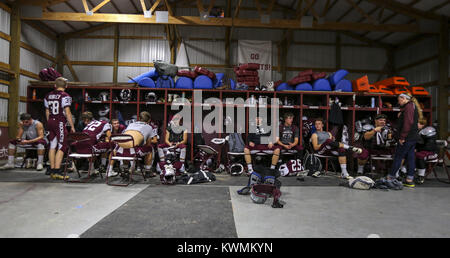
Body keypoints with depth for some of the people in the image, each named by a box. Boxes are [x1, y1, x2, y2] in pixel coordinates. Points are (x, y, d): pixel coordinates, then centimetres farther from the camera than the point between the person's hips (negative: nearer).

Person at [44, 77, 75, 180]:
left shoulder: (48, 96, 11)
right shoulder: (65, 96, -9)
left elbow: (47, 112, 17)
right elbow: (67, 113, -12)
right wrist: (72, 126, -7)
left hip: (50, 122, 7)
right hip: (60, 123, -7)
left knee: (52, 146, 11)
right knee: (62, 147, -3)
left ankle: (52, 170, 17)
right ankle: (57, 171, -7)